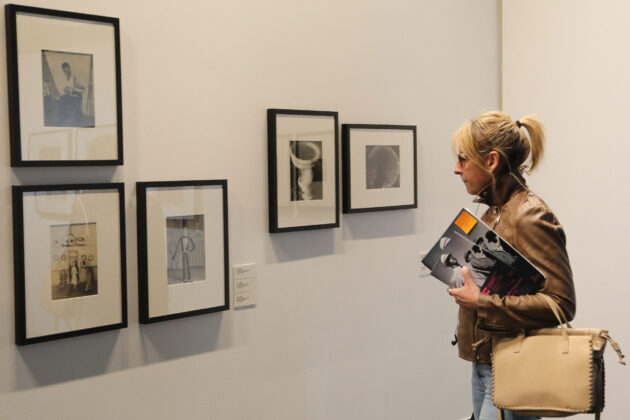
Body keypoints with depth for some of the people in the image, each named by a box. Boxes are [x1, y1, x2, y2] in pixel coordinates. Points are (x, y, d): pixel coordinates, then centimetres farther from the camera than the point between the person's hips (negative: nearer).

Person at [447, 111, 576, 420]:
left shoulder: (531, 217, -17)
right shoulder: (492, 212, 10)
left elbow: (561, 304, -20)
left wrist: (482, 302, -22)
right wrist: (461, 276, 6)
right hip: (483, 365, 9)